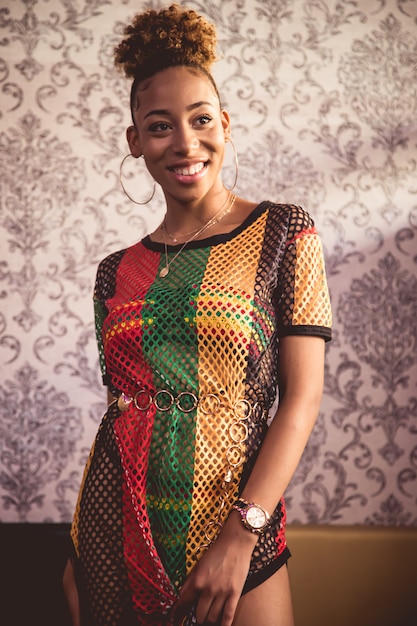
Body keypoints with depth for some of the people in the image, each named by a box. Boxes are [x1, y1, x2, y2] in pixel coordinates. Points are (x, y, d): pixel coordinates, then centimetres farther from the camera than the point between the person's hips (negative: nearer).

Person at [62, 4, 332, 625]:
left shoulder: (284, 233, -3)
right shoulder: (118, 271, 6)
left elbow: (302, 398, -8)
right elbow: (118, 411, 11)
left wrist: (241, 533, -15)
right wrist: (78, 556, 12)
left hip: (236, 533, -3)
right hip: (113, 537, 3)